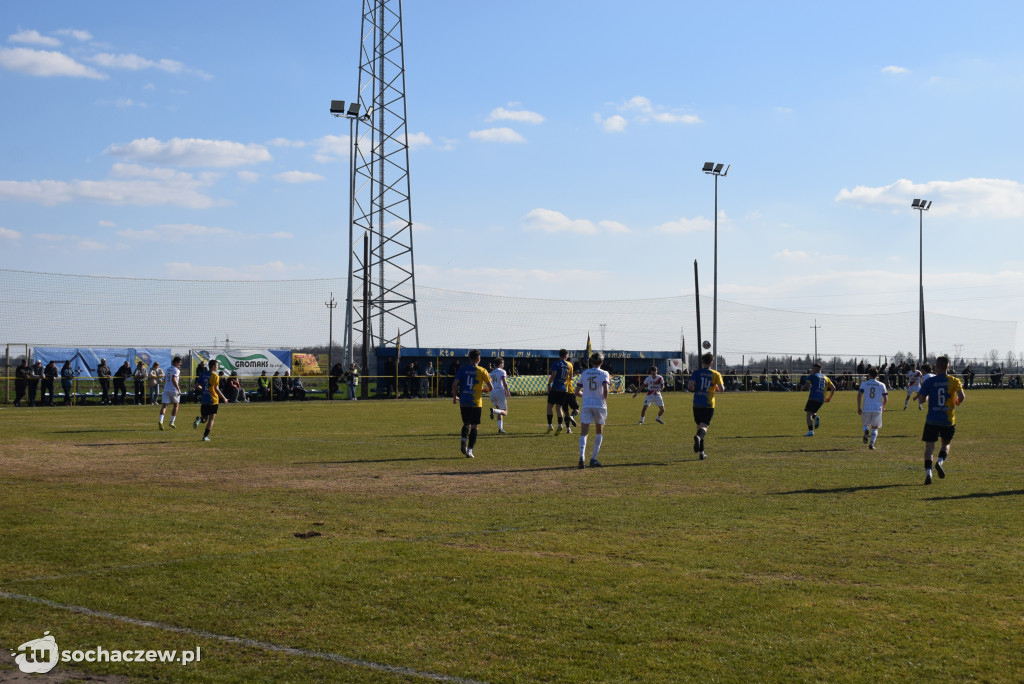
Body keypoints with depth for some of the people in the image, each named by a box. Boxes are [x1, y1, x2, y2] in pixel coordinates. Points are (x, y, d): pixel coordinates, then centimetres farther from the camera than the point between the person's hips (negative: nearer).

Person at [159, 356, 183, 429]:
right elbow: (173, 380, -21)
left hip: (166, 389, 6)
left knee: (164, 405, -4)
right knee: (175, 405, 14)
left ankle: (161, 421, -24)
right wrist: (178, 389, -20)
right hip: (173, 390, -6)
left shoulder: (168, 369, 17)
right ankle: (172, 422, 16)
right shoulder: (176, 370, -9)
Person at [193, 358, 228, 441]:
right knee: (211, 419, 4)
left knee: (205, 418, 16)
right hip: (213, 400, -5)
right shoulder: (215, 376, -11)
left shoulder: (203, 375, 8)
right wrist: (224, 398, -12)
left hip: (204, 400, 5)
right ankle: (205, 436, -2)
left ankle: (199, 419, -18)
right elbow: (216, 389, -18)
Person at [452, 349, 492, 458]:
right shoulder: (482, 371, -3)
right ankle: (469, 450, 0)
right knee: (474, 426, 5)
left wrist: (454, 397, 10)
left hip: (463, 402, 2)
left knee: (466, 423, 20)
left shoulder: (463, 369, 2)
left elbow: (454, 385, -5)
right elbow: (491, 388, -3)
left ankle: (464, 439, -7)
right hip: (476, 403, -2)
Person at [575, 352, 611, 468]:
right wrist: (605, 400, 3)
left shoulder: (584, 373, 7)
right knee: (599, 432, 18)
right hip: (600, 405, -1)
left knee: (584, 433, -1)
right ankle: (594, 458, 14)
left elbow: (577, 392, 7)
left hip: (586, 405, 1)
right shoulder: (604, 373, -1)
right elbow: (605, 390, -16)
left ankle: (582, 458, -22)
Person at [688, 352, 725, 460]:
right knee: (704, 427, -5)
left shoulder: (696, 373, 0)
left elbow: (690, 386, -11)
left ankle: (701, 452, 14)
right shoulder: (716, 374, 0)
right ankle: (698, 437, -42)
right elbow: (722, 389, -6)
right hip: (709, 404, -1)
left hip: (697, 404, 1)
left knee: (699, 426, 13)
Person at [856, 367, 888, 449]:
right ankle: (871, 443, -8)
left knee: (866, 424, 19)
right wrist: (883, 407, 25)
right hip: (877, 409, 0)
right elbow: (885, 399, 6)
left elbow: (859, 395, -6)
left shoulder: (864, 384, 3)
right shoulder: (882, 385, 6)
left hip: (866, 409, 0)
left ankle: (866, 432, -15)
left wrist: (859, 408, 0)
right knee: (875, 428, 10)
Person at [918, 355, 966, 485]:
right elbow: (961, 396, -15)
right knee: (946, 444, 19)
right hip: (948, 420, 1)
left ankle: (928, 472, -12)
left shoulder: (930, 381, -2)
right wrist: (958, 402, 7)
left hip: (932, 419, -1)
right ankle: (940, 461, -10)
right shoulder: (954, 381, -2)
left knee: (929, 445, 2)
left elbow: (922, 399, -5)